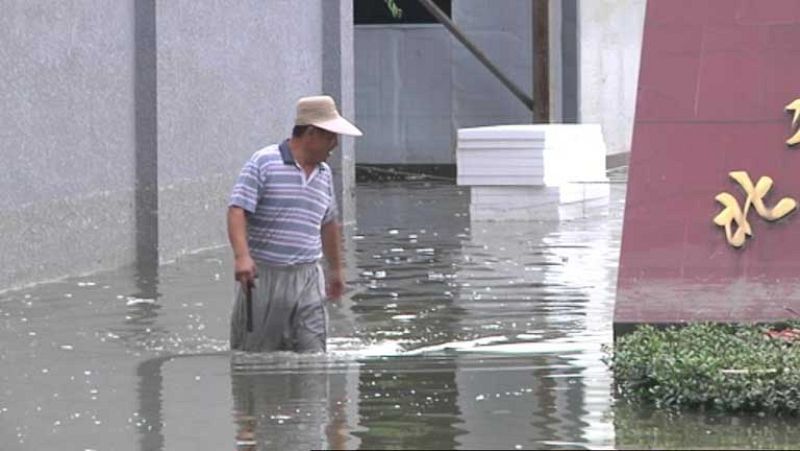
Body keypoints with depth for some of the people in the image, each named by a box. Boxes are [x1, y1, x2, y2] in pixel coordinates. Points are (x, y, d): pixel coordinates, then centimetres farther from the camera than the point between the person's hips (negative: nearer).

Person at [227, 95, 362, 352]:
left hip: (307, 281, 5)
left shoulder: (324, 174, 14)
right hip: (262, 277, -5)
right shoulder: (264, 163, -5)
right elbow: (237, 211, -14)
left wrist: (336, 269, 36)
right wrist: (241, 256, -28)